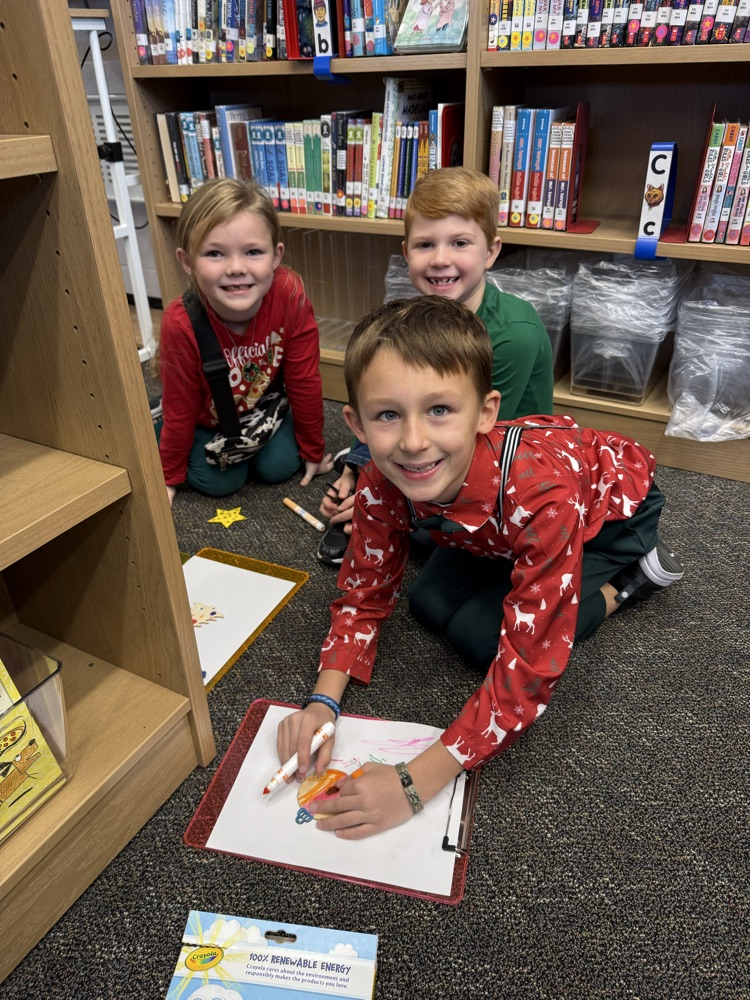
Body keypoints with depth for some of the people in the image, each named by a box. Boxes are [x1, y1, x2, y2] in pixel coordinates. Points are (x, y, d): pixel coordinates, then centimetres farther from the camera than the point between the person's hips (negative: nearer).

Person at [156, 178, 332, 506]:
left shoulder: (290, 295, -33)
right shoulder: (181, 324, -35)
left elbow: (304, 381, -19)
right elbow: (181, 408, -19)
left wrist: (313, 451, -7)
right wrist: (170, 477, -4)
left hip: (262, 401, 2)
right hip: (207, 415, -1)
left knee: (279, 467, -10)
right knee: (220, 482, -8)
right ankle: (159, 427, 19)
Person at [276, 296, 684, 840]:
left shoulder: (541, 491, -46)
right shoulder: (383, 484, -28)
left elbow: (527, 667, -41)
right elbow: (364, 594, -14)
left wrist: (416, 784, -40)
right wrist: (323, 702, -29)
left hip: (614, 503, -5)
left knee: (479, 633, -18)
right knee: (432, 605, -9)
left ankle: (624, 581, 1)